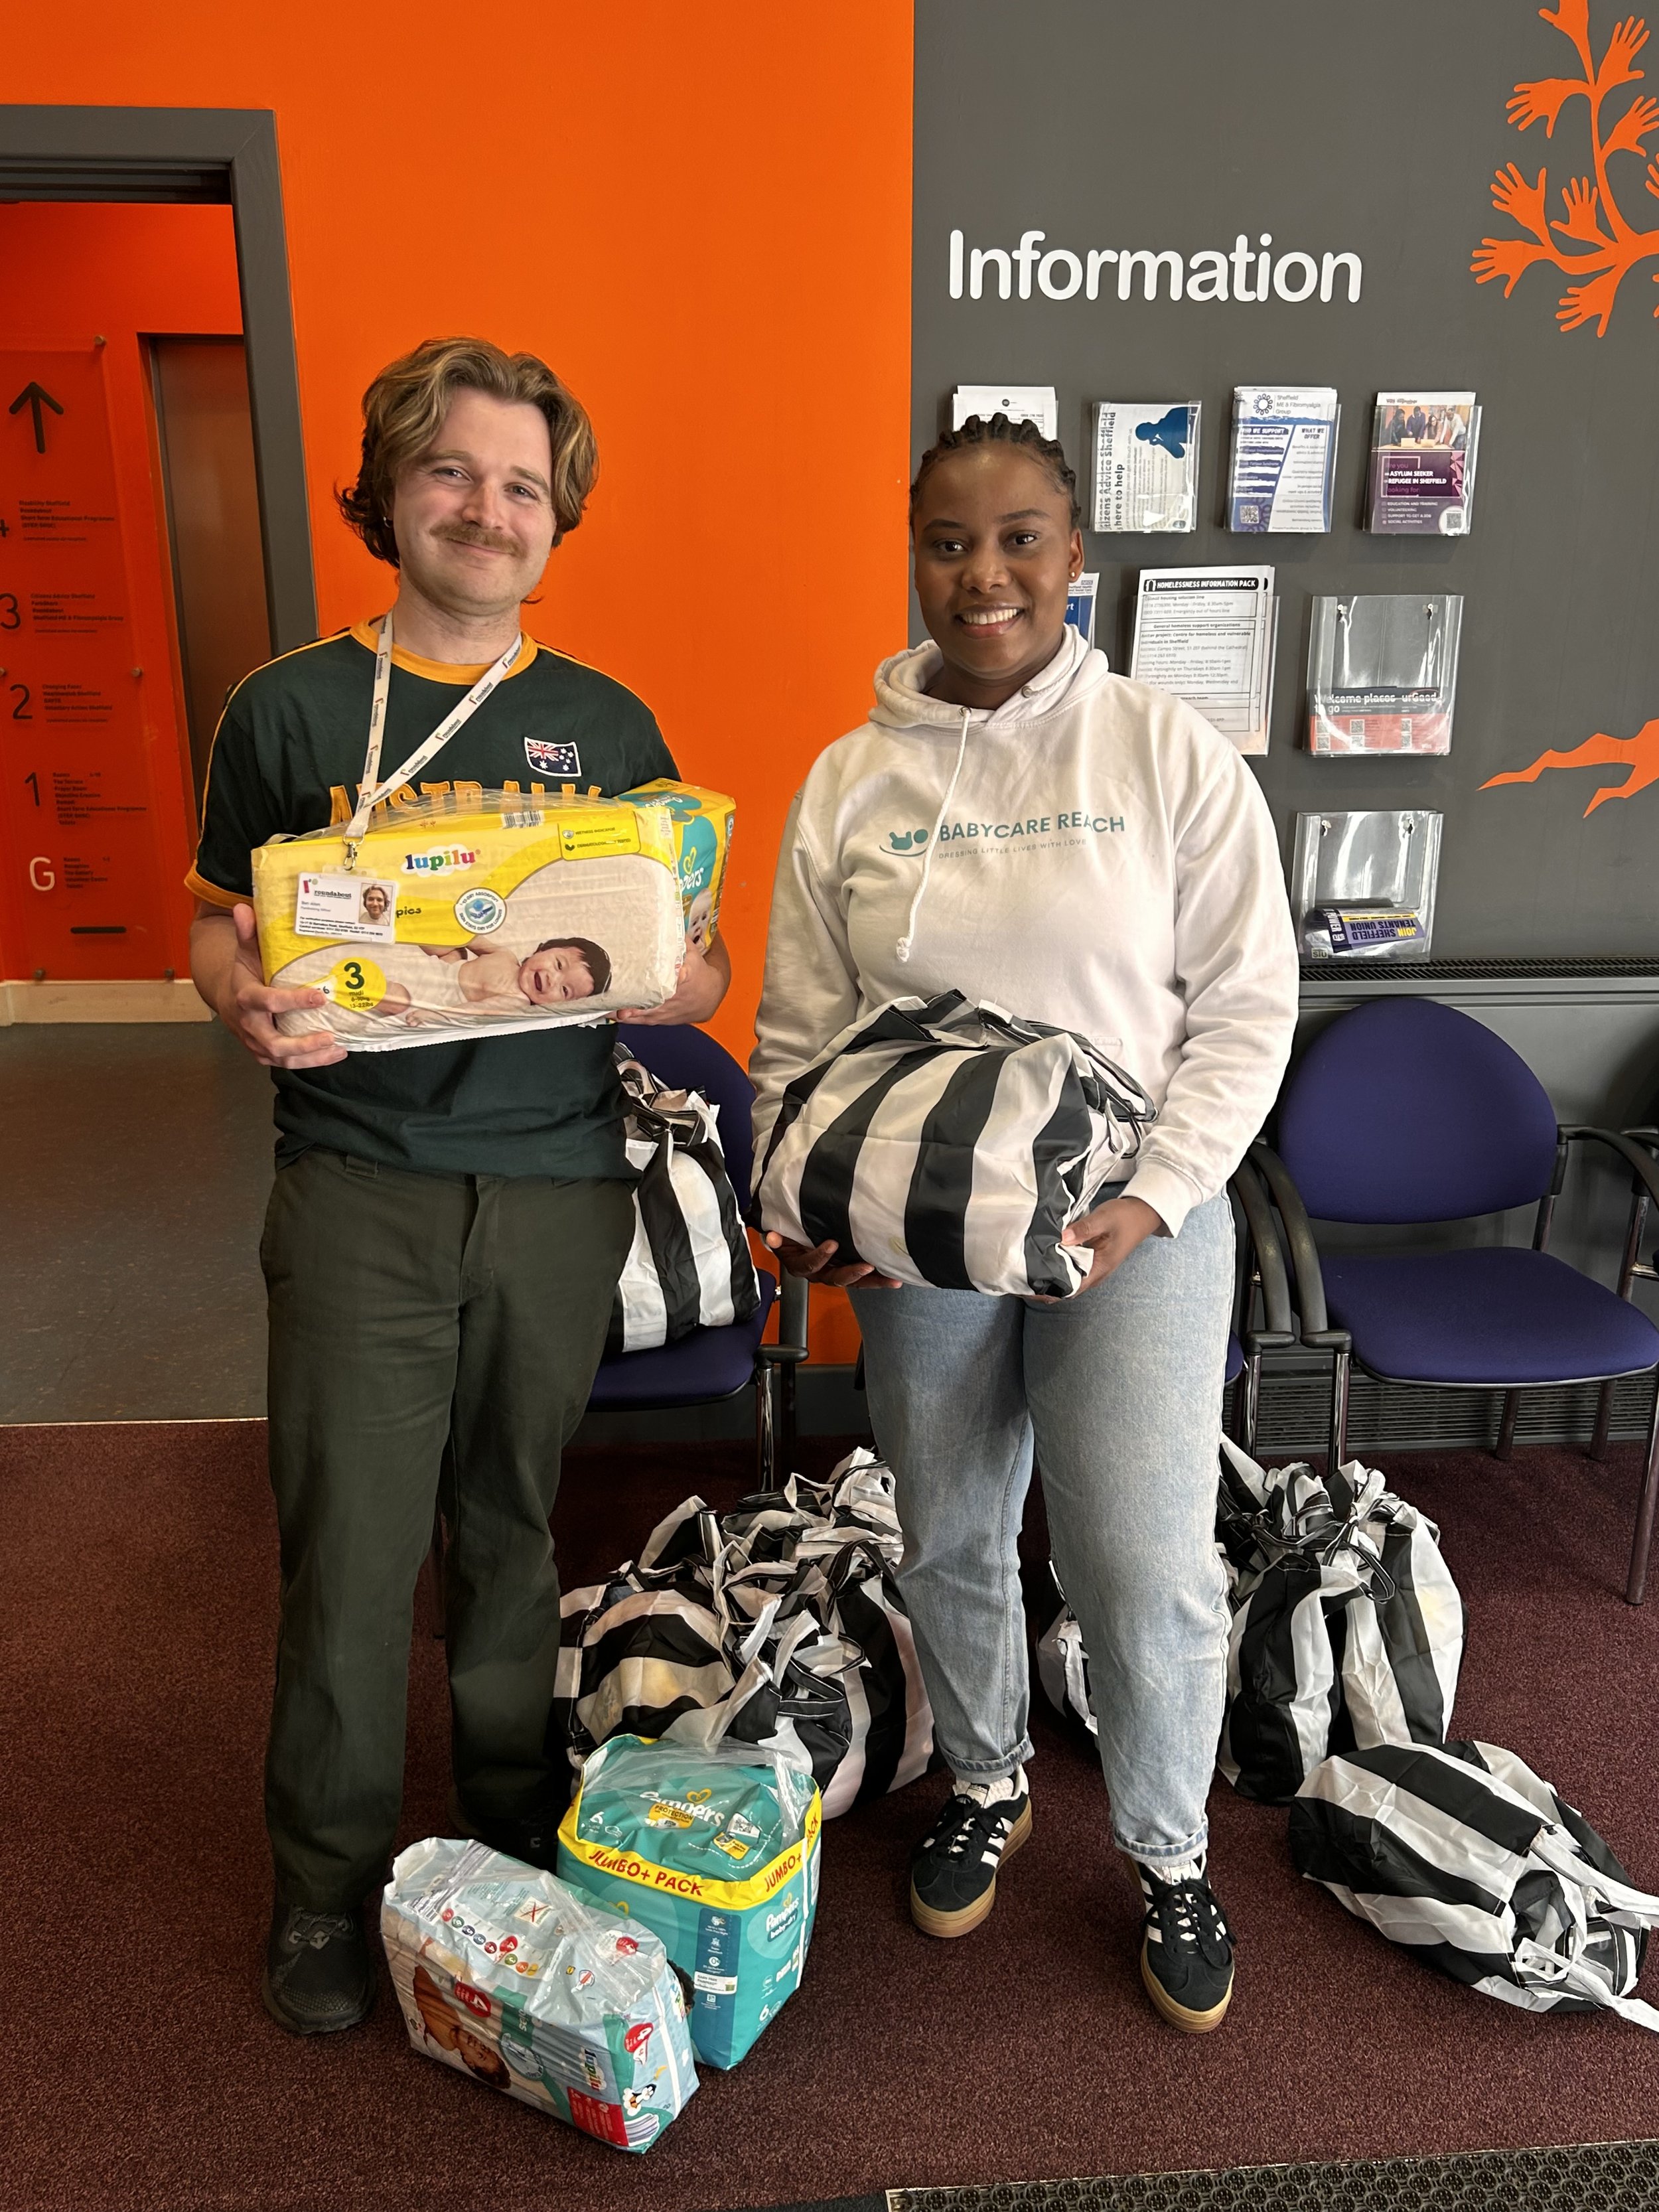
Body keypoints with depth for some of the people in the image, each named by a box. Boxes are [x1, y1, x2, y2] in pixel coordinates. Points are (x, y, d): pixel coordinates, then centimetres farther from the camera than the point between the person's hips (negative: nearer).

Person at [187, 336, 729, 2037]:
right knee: (350, 1554, 3)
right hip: (360, 1182, -1)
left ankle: (513, 1837, 37)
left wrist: (667, 977, -13)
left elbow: (700, 971, 10)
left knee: (516, 1532, 14)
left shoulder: (609, 725, 9)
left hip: (559, 1190, 2)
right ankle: (325, 1883, 28)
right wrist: (246, 1003, -15)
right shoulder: (289, 709, 4)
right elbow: (218, 932, 8)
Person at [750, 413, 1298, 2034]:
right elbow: (798, 1032, 4)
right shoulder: (850, 780, 2)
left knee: (1147, 1569, 1)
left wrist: (1152, 1197, -14)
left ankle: (1169, 1853, 32)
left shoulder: (1170, 752, -4)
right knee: (947, 1542, 16)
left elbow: (1247, 1004, -4)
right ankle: (986, 1783, 46)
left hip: (1131, 1224, -2)